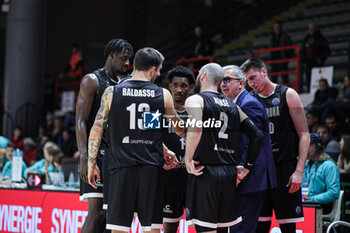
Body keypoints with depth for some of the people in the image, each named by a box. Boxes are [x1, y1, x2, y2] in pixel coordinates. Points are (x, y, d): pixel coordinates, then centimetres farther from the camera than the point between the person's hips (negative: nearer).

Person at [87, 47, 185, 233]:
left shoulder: (111, 93, 1)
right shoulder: (163, 95, 3)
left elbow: (96, 130, 2)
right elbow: (180, 130, 18)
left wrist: (91, 164, 11)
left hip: (122, 168, 0)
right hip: (151, 169, 0)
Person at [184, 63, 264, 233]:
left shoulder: (195, 100, -2)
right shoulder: (233, 106, 16)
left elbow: (196, 127, -23)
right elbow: (258, 135, 11)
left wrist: (188, 159, -13)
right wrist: (248, 166, 17)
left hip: (204, 172, -6)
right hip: (230, 174, 6)